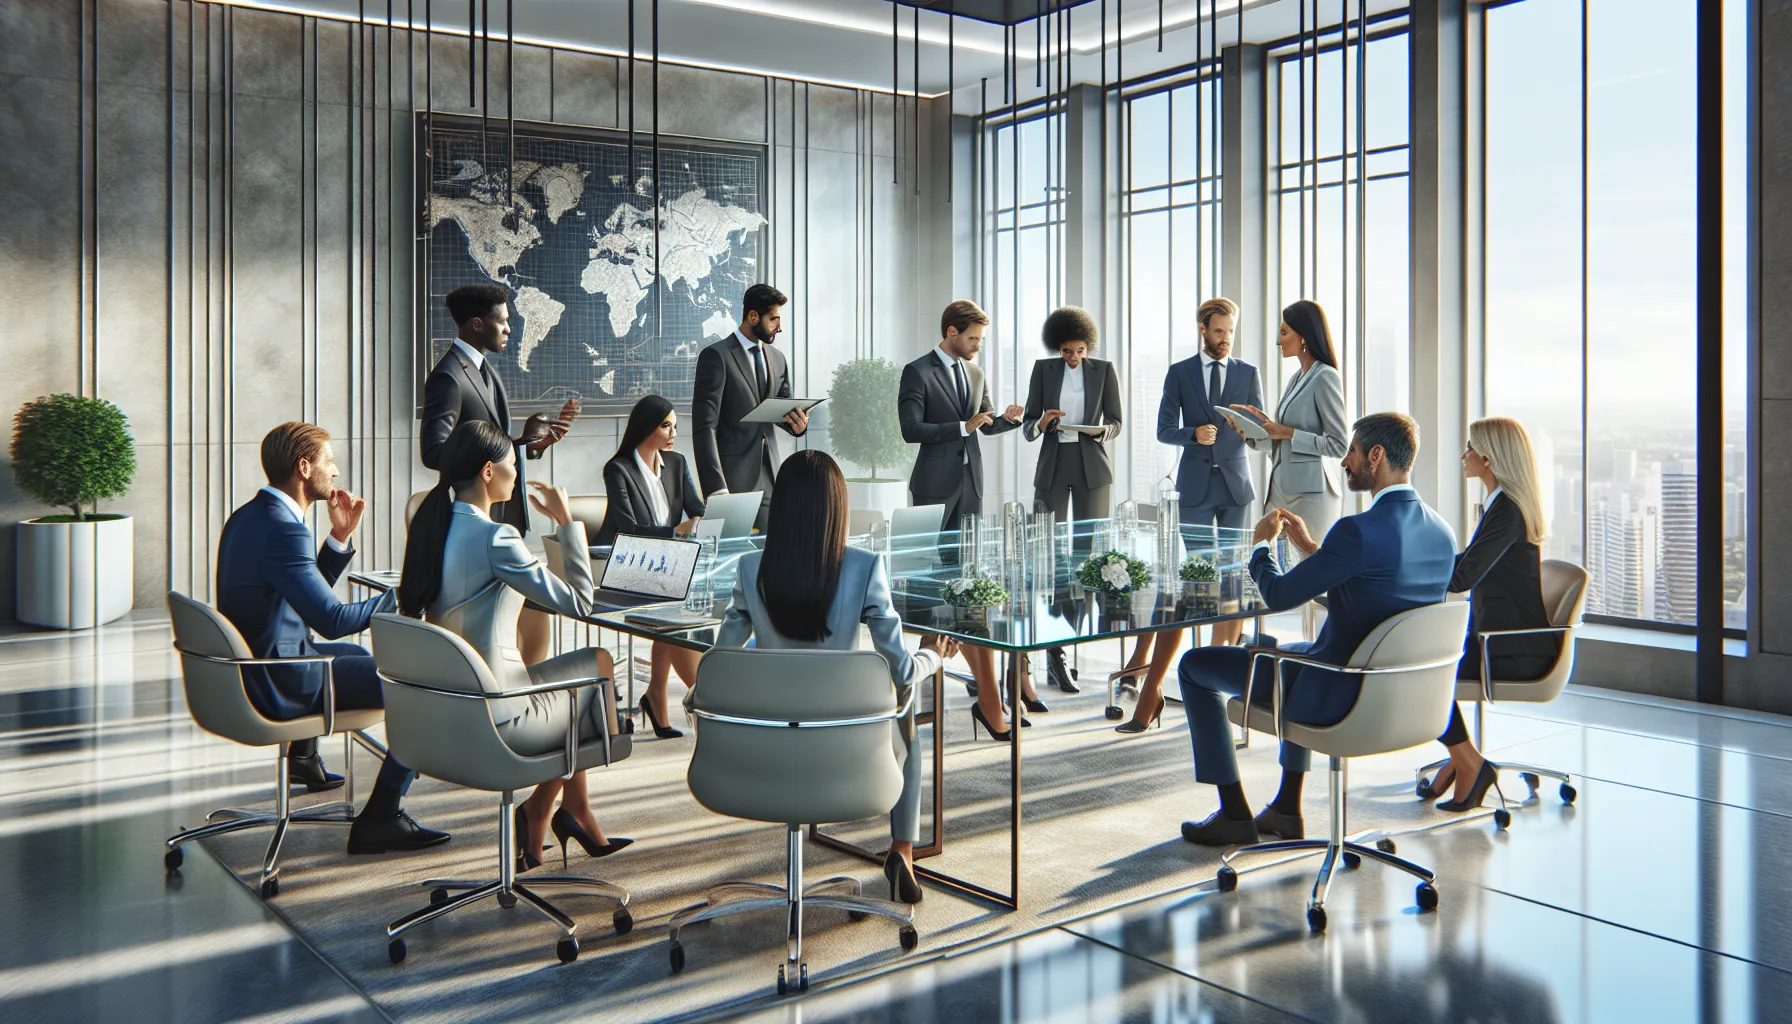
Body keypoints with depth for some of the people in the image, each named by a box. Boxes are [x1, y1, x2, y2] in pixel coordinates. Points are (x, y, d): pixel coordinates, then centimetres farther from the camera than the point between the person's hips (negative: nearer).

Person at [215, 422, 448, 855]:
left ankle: (303, 757, 48)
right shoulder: (283, 528, -23)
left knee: (355, 654, 36)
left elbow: (310, 594, 16)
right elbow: (333, 621, -24)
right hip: (277, 686, -11)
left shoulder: (247, 517, 9)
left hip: (249, 670, 11)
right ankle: (379, 817, -9)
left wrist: (341, 537, 6)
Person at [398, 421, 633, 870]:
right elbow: (580, 602, -20)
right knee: (602, 670, 15)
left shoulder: (433, 526, 4)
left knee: (594, 662, 23)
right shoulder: (495, 538, -23)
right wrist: (566, 520, -12)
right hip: (495, 722, -8)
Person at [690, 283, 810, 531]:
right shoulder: (716, 356, -6)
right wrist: (716, 488, -19)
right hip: (733, 479, -6)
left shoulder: (777, 358, 14)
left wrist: (798, 423, -2)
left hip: (770, 480, 6)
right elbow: (704, 427, -11)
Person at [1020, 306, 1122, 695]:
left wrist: (1100, 431, -18)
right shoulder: (1043, 369, 5)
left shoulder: (1104, 370, 4)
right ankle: (1055, 658, -7)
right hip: (1053, 466, 0)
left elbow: (1115, 424, 5)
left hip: (1092, 466, 0)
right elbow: (1027, 427, 3)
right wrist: (1041, 423, -20)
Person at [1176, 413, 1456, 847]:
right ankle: (1287, 809, 38)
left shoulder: (1358, 530, -27)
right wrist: (1311, 548, 13)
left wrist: (1262, 543, 1)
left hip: (1338, 697, -8)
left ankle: (1234, 813, 16)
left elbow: (1277, 596, -18)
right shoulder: (1442, 533, 0)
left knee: (1196, 665, 8)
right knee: (1295, 651, 39)